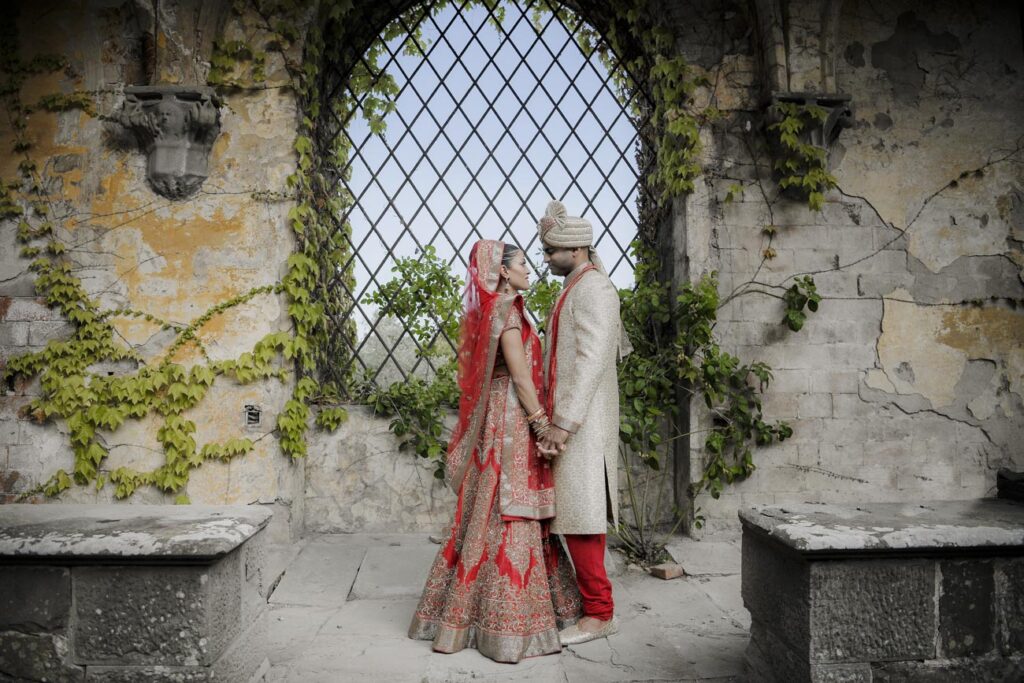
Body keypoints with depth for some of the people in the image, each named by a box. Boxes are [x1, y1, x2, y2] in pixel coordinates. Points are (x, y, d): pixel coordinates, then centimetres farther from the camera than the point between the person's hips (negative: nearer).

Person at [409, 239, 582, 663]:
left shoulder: (490, 310, 16)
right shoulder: (506, 310, -12)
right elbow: (520, 375, -18)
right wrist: (543, 427, -15)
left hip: (498, 420, 10)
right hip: (512, 421, -9)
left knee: (490, 517, 14)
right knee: (510, 519, -4)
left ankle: (464, 611, 23)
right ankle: (508, 624, 4)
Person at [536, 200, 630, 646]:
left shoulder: (592, 288, -10)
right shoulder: (578, 288, 19)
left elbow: (591, 359, -19)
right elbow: (620, 345, 26)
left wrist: (564, 421, -23)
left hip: (581, 423, -10)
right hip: (568, 417, 10)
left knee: (579, 512, -7)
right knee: (573, 511, 12)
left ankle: (599, 613, 3)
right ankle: (593, 603, 21)